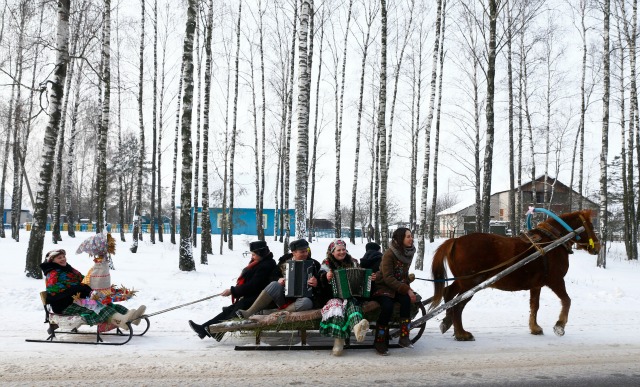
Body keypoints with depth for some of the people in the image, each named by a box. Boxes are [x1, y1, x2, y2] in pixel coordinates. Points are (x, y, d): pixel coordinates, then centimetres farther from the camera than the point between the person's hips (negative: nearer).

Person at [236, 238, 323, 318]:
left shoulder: (313, 264, 1)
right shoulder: (284, 261, 6)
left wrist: (316, 284, -23)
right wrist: (278, 280, -10)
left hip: (299, 299, -2)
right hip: (284, 297, 2)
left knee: (307, 302, -36)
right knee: (275, 285, -28)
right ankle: (249, 313, -32)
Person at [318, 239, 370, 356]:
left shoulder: (352, 262, 20)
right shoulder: (326, 264, 12)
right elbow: (322, 285, 2)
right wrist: (326, 278, -21)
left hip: (351, 295, 1)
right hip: (334, 296, -1)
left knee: (351, 303, -35)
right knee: (336, 306, -36)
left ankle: (356, 327, -68)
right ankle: (338, 339, -49)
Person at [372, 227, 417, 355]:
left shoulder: (408, 252, 2)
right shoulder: (389, 254, -18)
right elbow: (388, 278, -21)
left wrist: (407, 288, -3)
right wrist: (406, 289, -27)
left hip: (400, 287, 5)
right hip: (384, 287, -5)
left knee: (406, 299, -27)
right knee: (387, 306, -32)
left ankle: (404, 337, -24)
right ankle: (380, 341, -16)